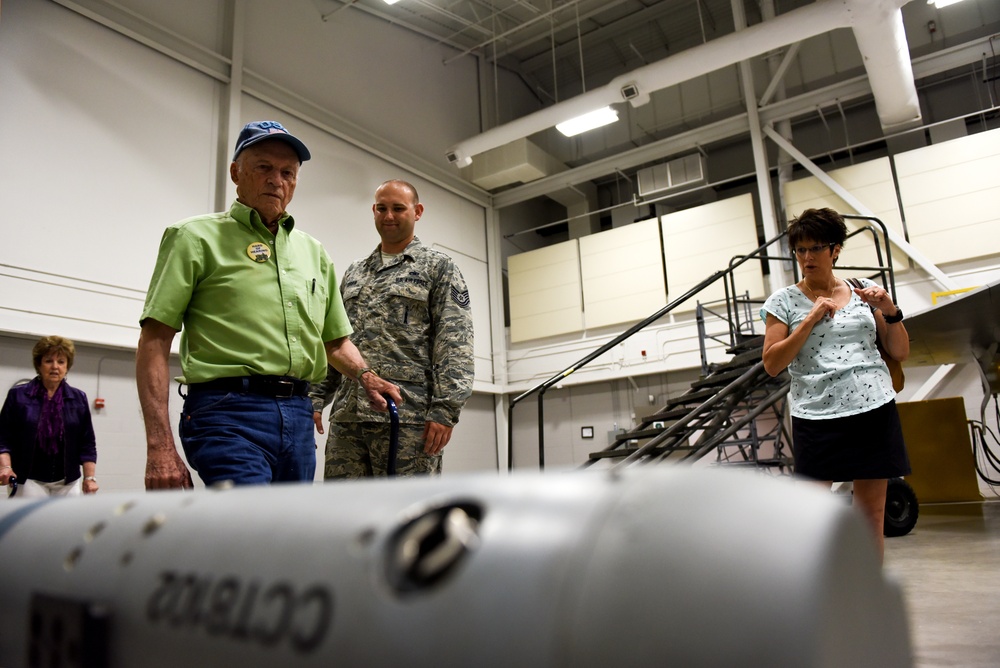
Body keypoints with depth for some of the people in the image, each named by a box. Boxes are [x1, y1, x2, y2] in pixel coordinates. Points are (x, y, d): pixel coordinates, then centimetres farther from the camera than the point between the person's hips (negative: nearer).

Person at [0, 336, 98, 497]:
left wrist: (89, 477, -2)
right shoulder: (18, 396, 0)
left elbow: (87, 443, 5)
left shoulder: (79, 399, 5)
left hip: (68, 482, 2)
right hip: (29, 480, -2)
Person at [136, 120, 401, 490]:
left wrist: (364, 375, 4)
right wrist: (160, 445, -12)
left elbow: (335, 339, 26)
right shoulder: (196, 237, 5)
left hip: (299, 416, 6)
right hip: (229, 416, -6)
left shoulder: (314, 252, 20)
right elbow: (155, 342, -3)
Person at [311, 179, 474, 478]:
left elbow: (455, 344, -6)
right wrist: (316, 398, 11)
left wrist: (445, 409, -16)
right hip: (346, 416, 6)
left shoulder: (439, 268, 4)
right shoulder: (353, 273, 22)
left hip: (408, 415, -5)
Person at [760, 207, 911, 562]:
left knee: (872, 510, 9)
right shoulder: (784, 301, 2)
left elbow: (899, 352, 12)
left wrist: (890, 310, -4)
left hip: (874, 409, 3)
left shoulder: (864, 291, 10)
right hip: (817, 416, -3)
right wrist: (811, 319, -12)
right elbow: (771, 364, -6)